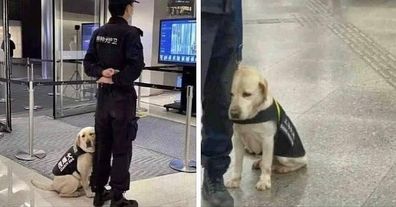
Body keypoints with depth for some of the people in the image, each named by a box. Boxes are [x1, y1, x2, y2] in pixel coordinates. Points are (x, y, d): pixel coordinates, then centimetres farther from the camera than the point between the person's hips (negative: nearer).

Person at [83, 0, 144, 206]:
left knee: (101, 145, 14)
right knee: (121, 149, 2)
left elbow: (88, 63, 5)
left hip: (103, 96, 6)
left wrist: (101, 72, -10)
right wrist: (114, 80, -14)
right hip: (123, 97, -6)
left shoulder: (98, 32, 7)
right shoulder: (130, 33, -13)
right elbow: (136, 67, -24)